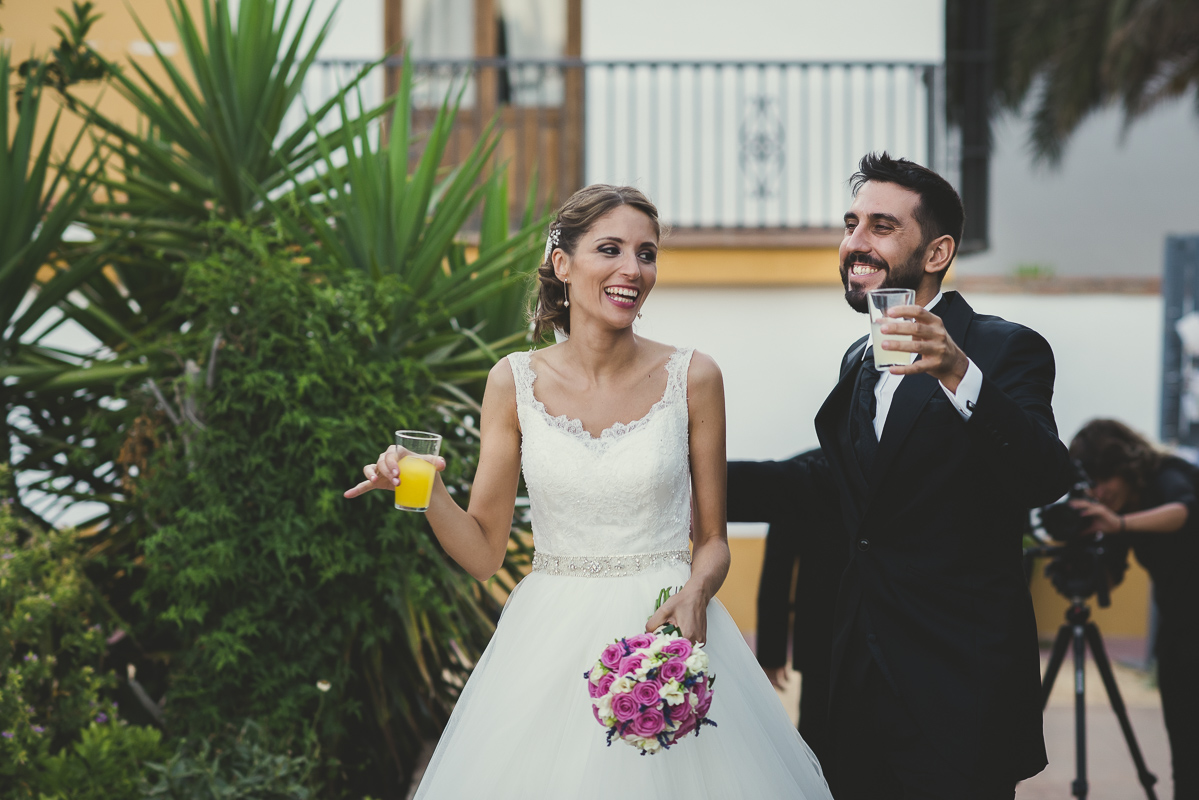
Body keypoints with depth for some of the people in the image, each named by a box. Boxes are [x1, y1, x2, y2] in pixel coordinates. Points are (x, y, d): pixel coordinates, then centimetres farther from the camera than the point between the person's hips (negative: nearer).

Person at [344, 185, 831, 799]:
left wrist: (695, 595, -17)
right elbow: (484, 553, 1)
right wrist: (428, 493, -17)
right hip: (550, 648, 1)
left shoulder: (691, 378, -3)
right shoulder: (515, 381, -1)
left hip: (665, 630, -1)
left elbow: (712, 539, 4)